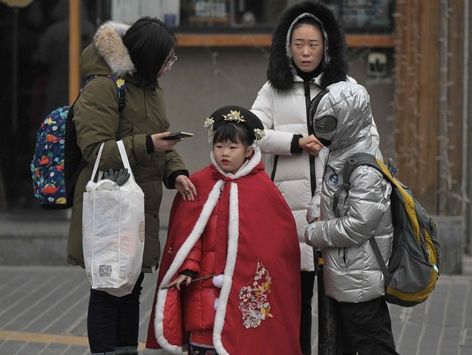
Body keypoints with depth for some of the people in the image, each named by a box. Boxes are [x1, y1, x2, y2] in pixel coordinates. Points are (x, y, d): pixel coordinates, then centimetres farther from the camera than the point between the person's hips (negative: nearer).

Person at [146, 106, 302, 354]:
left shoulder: (263, 189, -2)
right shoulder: (198, 184, 3)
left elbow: (279, 238, 1)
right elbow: (187, 233, 3)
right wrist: (188, 268, -8)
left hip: (245, 287, -1)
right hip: (204, 285, 1)